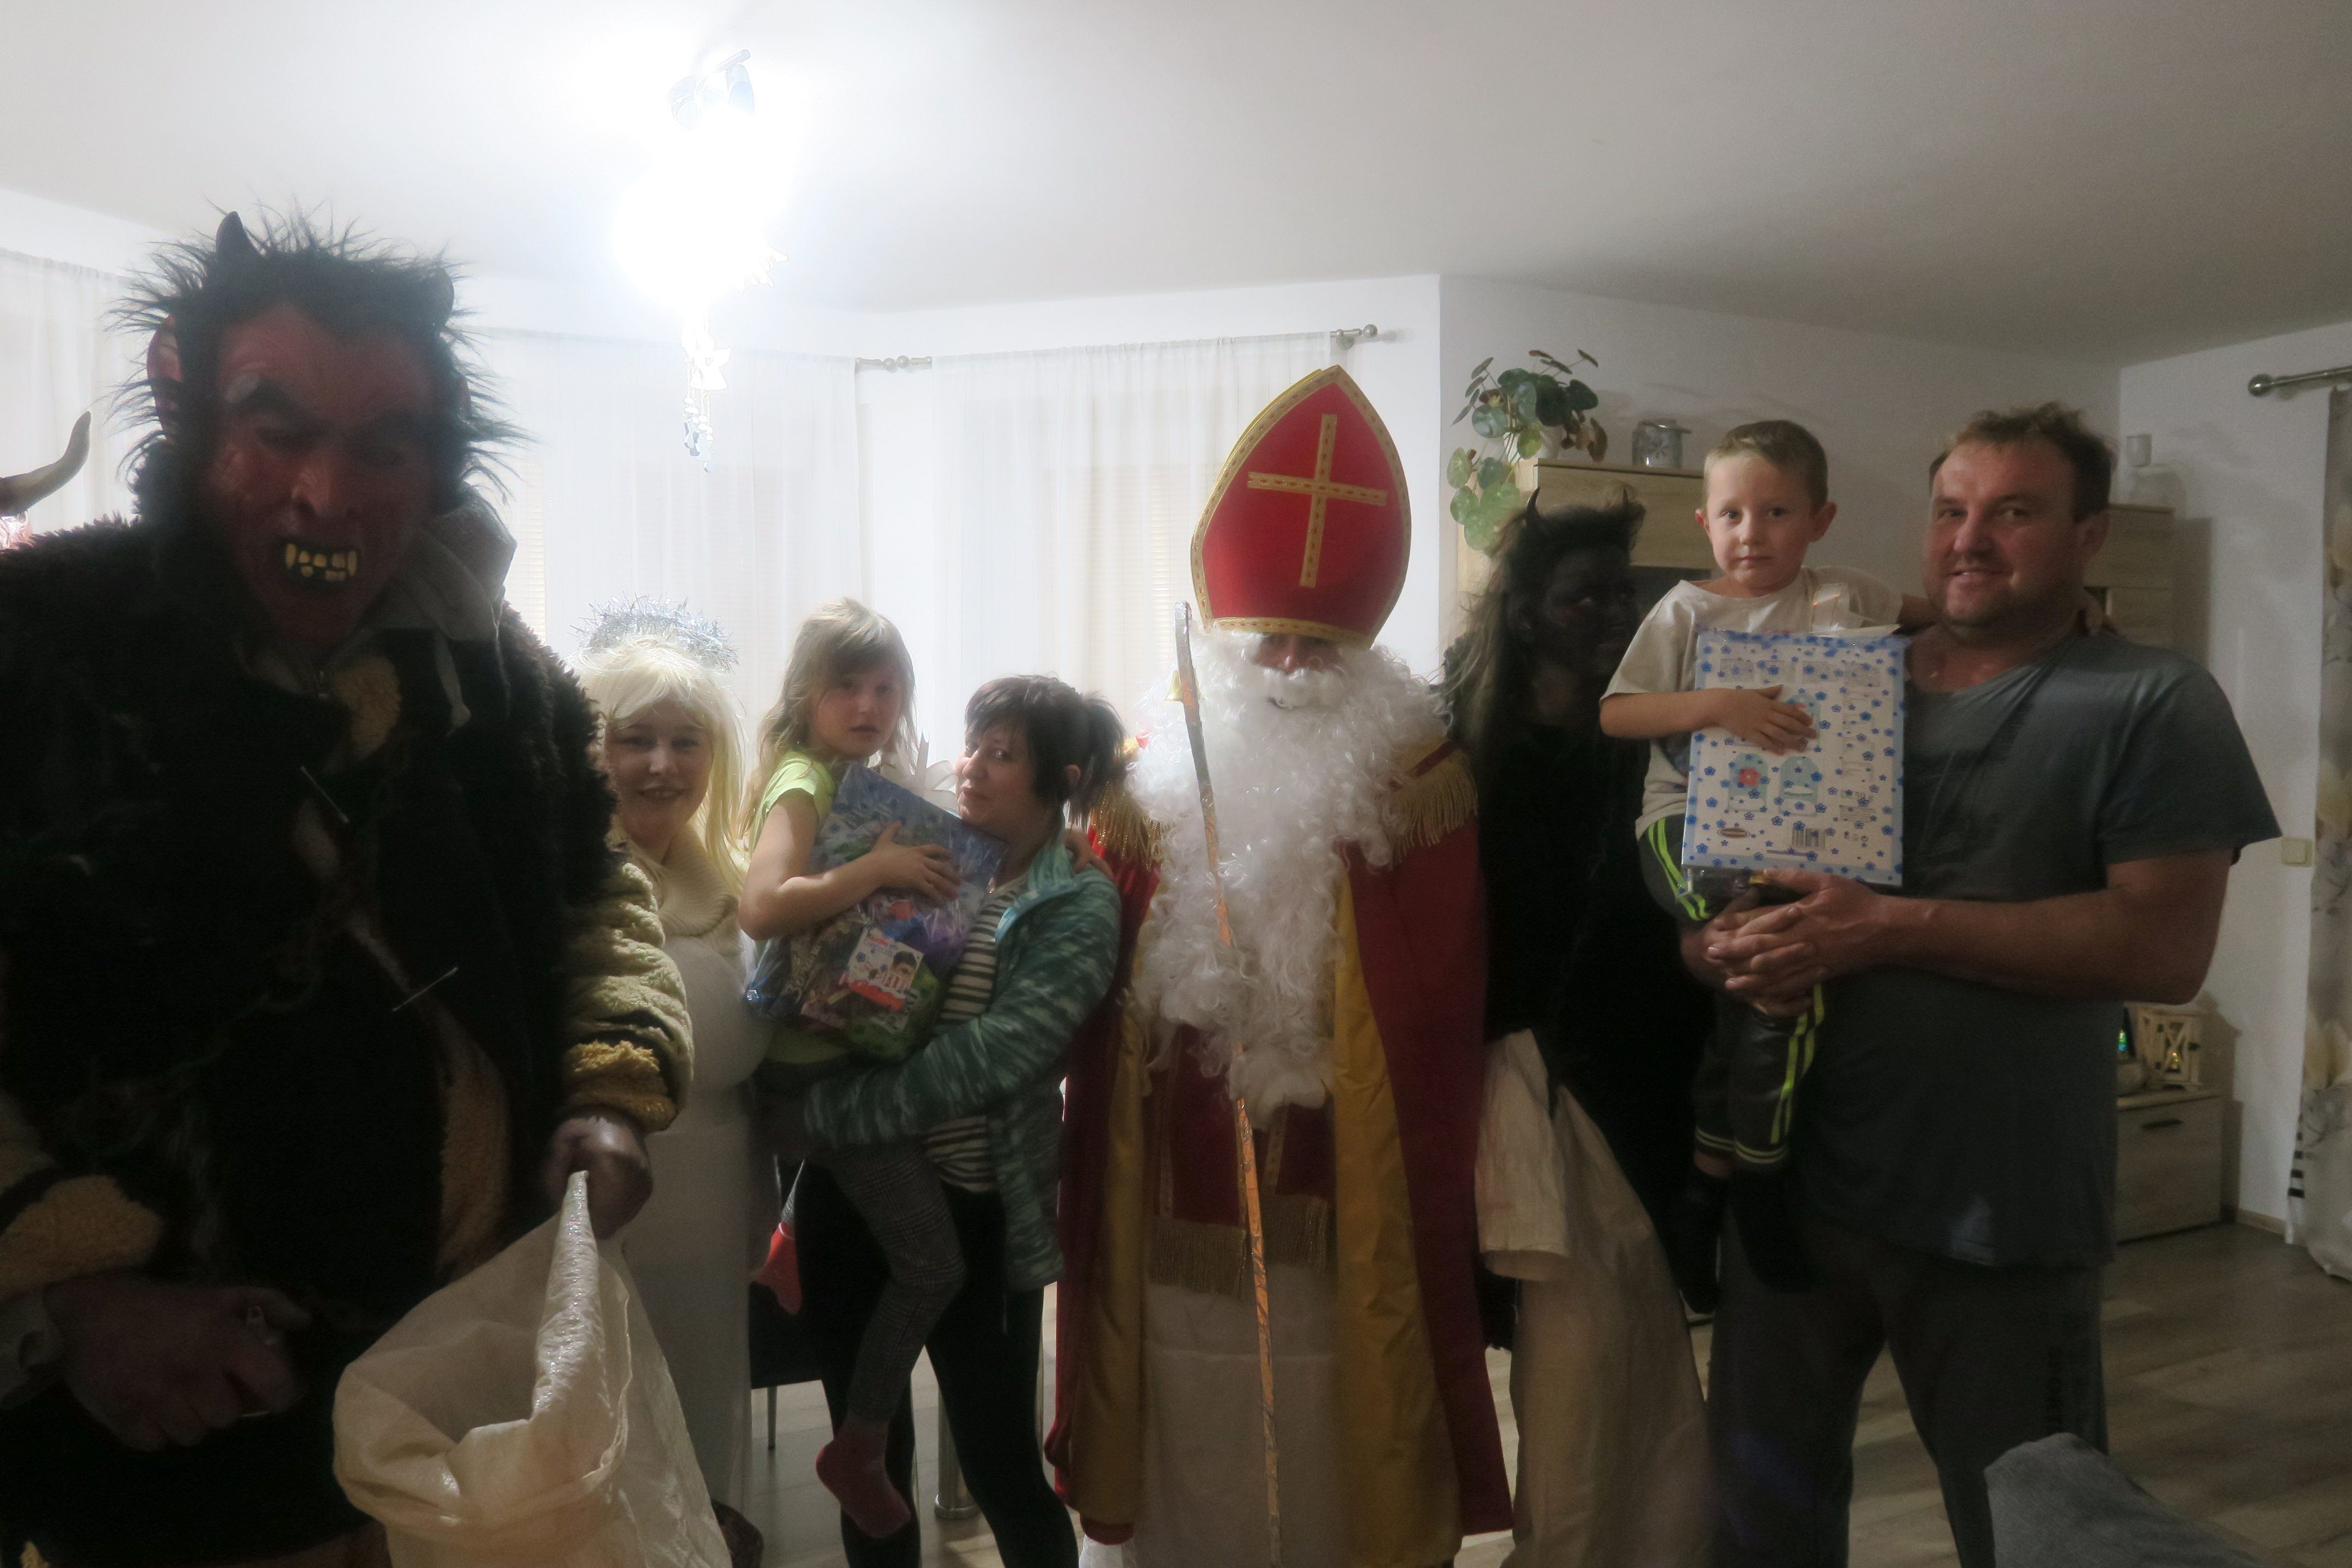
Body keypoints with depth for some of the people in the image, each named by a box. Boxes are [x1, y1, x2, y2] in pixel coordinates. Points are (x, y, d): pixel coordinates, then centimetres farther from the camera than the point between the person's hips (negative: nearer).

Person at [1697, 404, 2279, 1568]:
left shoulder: (2153, 705, -6)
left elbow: (2167, 948, -18)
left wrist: (1888, 928, -23)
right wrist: (1722, 941, -12)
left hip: (1998, 1211, -4)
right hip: (1792, 1177, 4)